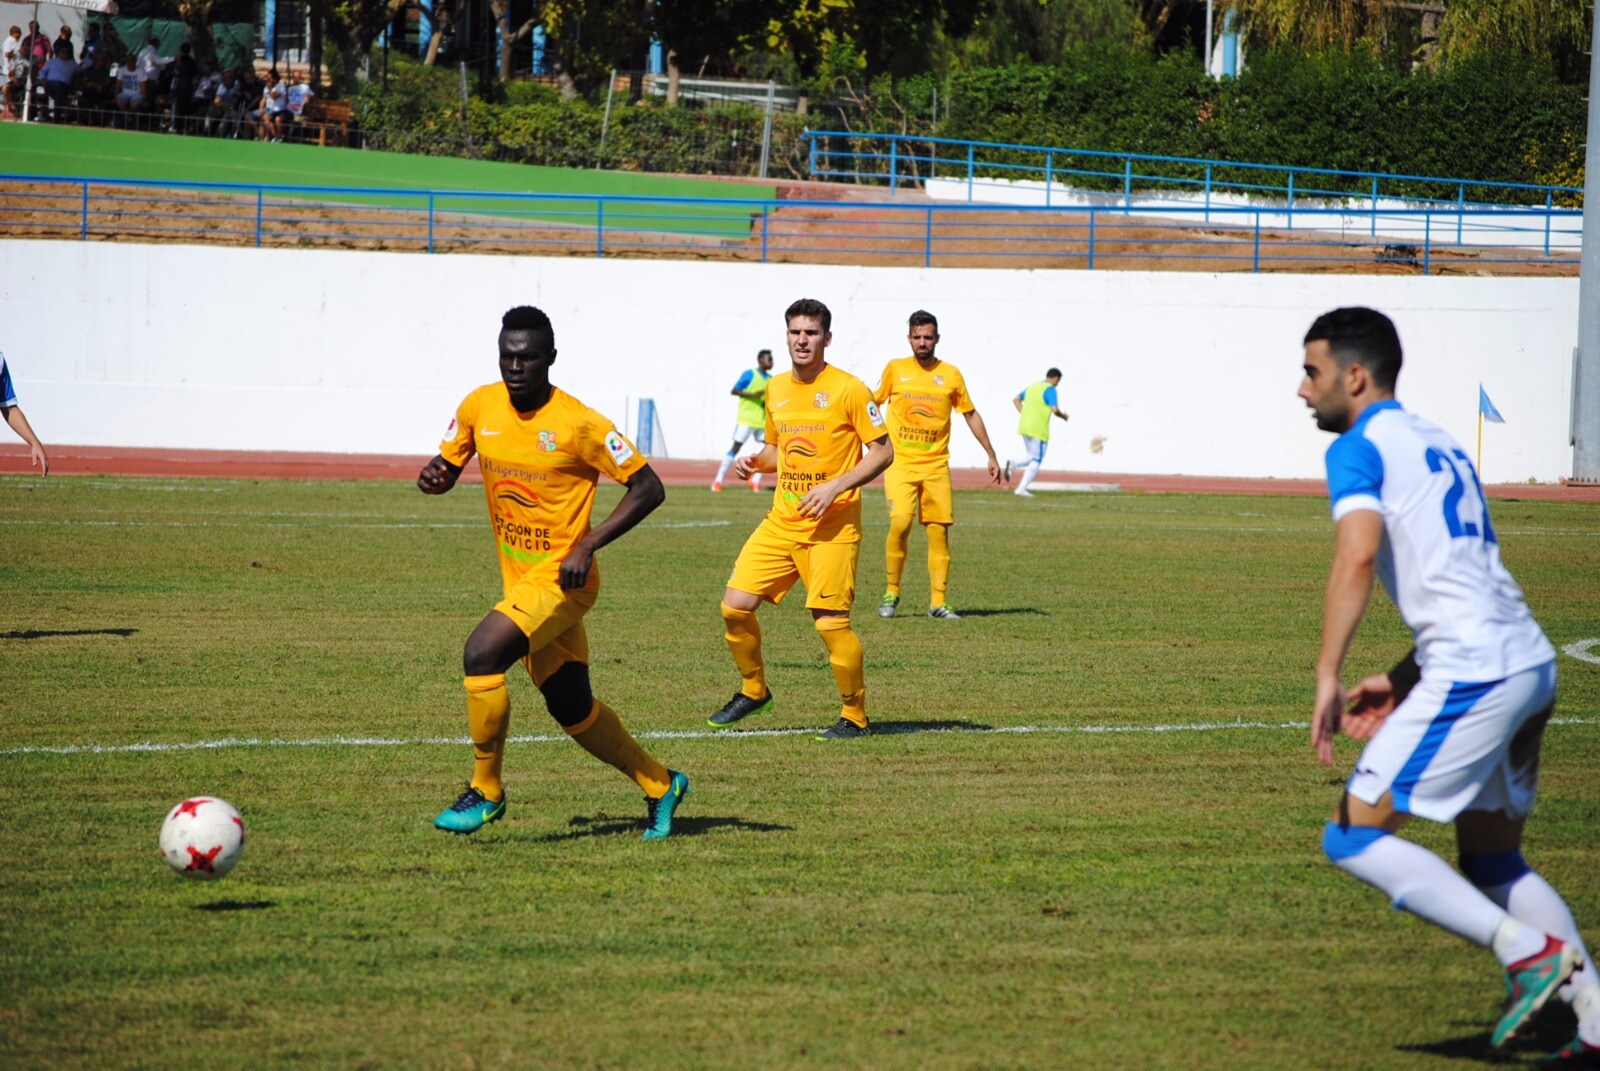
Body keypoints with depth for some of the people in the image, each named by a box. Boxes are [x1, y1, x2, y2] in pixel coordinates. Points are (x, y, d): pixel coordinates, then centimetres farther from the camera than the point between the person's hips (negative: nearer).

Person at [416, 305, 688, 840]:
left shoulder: (579, 424, -17)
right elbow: (448, 466, 13)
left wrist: (588, 544, -21)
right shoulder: (479, 407, -1)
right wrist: (432, 476, -12)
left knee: (481, 654, -25)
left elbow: (648, 488, -13)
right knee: (572, 709, 13)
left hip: (561, 578, -7)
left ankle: (486, 791, -9)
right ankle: (660, 785, 34)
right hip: (519, 576, 7)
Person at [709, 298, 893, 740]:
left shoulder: (848, 390, -8)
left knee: (830, 622, -12)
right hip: (782, 521, 6)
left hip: (832, 526, -6)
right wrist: (755, 462, 2)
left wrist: (836, 487, -18)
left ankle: (855, 716, 7)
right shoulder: (776, 390, 11)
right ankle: (754, 691, 21)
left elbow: (883, 451, -7)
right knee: (735, 606, -2)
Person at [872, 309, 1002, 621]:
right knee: (900, 523, -18)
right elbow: (873, 406, 15)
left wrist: (992, 456, 13)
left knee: (939, 531, -2)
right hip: (900, 463, -2)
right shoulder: (895, 369, 4)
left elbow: (971, 415, 14)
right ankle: (892, 593, -2)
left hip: (936, 464, 2)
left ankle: (937, 602, 4)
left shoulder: (950, 374, 6)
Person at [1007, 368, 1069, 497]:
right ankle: (1021, 489, -4)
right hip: (1038, 429, -7)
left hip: (1024, 427, 7)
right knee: (1036, 461, 2)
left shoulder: (1033, 386, 16)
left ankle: (1013, 464, -7)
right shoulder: (1050, 389, -9)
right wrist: (1063, 416, 0)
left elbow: (1016, 400, 22)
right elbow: (1054, 409, -19)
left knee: (1033, 458, 20)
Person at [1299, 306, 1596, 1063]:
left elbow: (1358, 554, -20)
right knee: (1490, 859, 19)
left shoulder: (1358, 447, -3)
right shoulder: (1438, 446, 24)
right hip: (1531, 662, 9)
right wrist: (1400, 682, 27)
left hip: (1474, 674, -9)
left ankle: (1526, 948, -12)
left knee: (1352, 837, -4)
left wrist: (1328, 676, -21)